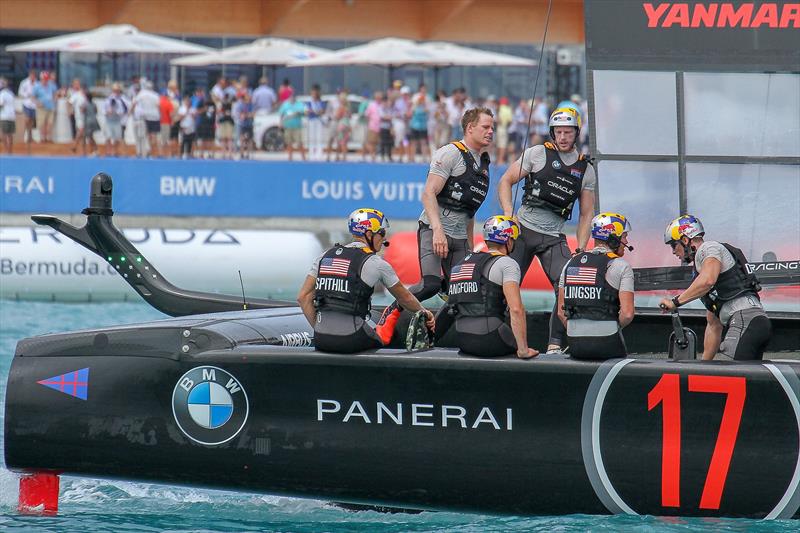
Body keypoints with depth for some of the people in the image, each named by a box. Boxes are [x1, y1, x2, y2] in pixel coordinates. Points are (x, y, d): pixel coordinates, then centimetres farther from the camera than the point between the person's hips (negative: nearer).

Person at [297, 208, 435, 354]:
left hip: (321, 340, 5)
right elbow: (405, 298, 13)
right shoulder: (376, 263, -1)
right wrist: (424, 313, 32)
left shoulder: (326, 256, 11)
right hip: (351, 340, -5)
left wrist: (319, 329, 13)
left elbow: (303, 297, 7)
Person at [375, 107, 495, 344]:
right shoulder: (451, 153, -8)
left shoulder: (483, 163, 19)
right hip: (434, 230, -8)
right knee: (431, 284, -21)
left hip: (459, 237, 8)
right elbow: (429, 194, -16)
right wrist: (438, 231, -26)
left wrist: (470, 248, 24)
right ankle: (392, 313, 0)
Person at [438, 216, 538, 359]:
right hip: (489, 340, -7)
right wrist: (523, 350, -17)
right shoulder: (507, 264, -5)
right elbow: (516, 309, -17)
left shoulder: (465, 262, 19)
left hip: (462, 341, 7)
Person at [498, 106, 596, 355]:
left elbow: (586, 213, 13)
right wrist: (509, 216, -10)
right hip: (523, 231, -2)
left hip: (554, 238, 2)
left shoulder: (585, 170, 8)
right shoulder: (538, 154, -1)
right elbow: (506, 181, 3)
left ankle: (555, 343, -5)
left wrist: (581, 250, 2)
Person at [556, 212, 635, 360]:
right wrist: (615, 327, 9)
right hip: (607, 344, -5)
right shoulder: (621, 266, -4)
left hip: (575, 347, 5)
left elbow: (561, 312, 14)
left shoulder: (571, 263, 13)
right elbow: (627, 313, -11)